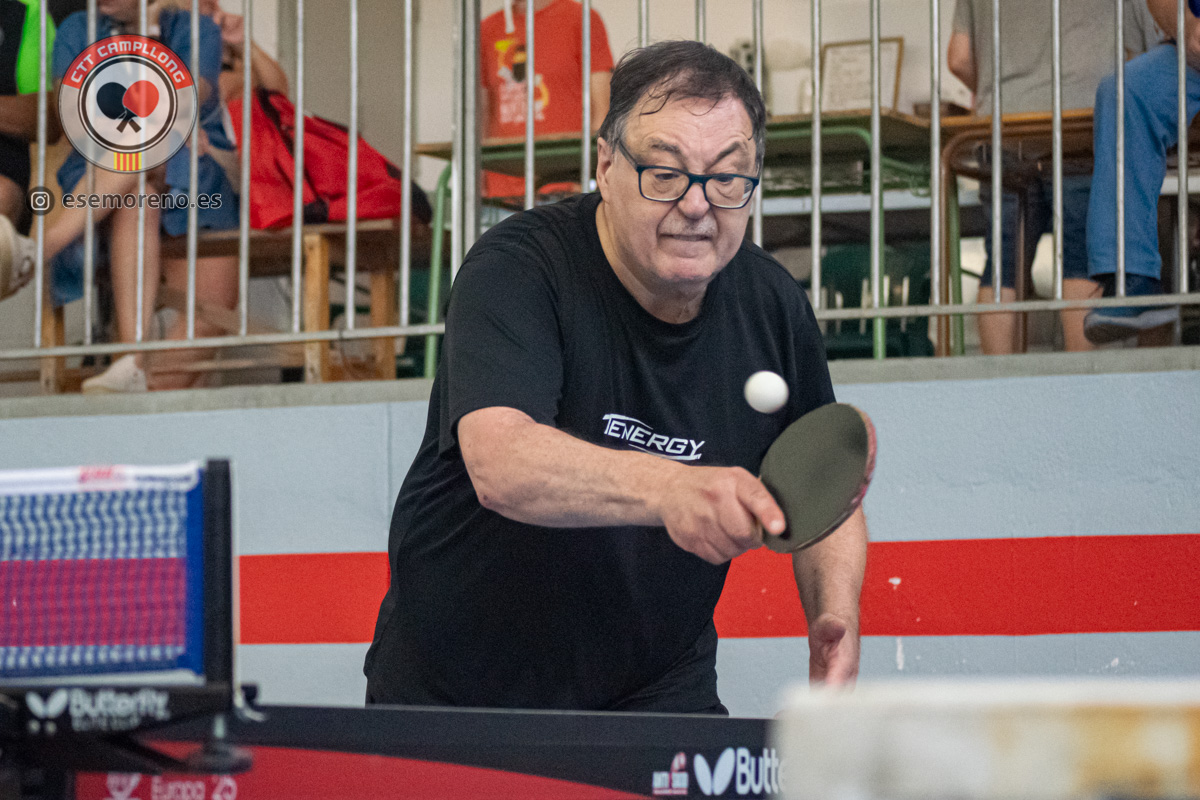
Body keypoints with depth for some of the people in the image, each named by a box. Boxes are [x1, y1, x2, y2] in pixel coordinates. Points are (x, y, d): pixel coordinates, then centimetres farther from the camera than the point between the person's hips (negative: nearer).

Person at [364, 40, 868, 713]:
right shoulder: (516, 272, -20)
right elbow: (498, 461, -37)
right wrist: (669, 489, -54)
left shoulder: (774, 306, -3)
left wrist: (834, 617, -12)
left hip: (657, 694, 3)